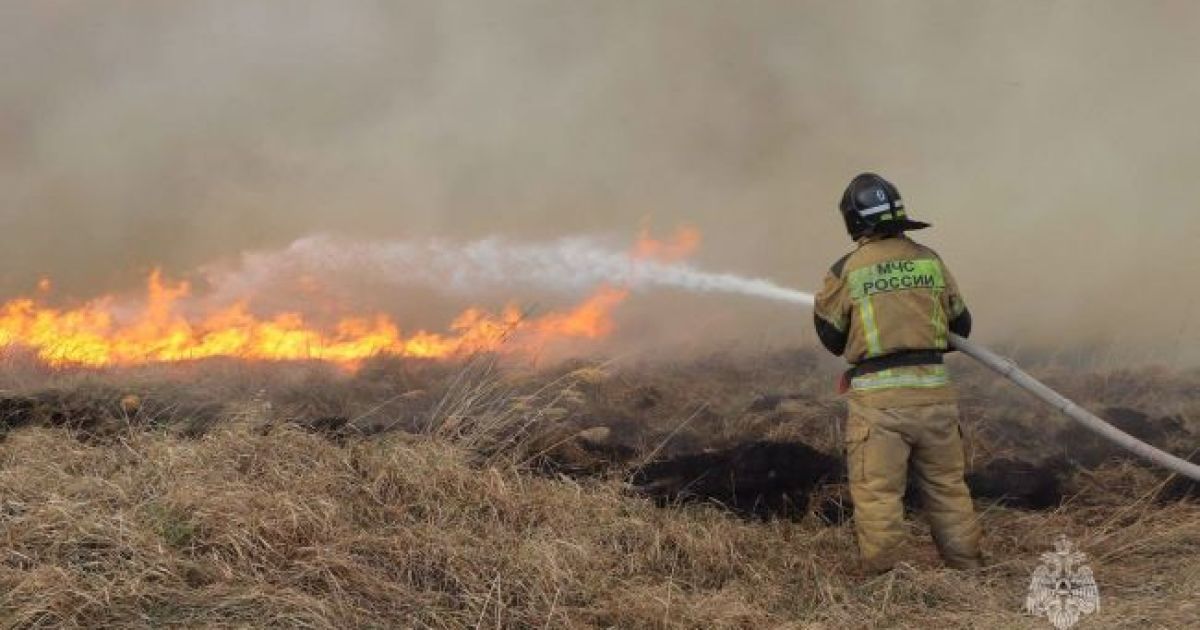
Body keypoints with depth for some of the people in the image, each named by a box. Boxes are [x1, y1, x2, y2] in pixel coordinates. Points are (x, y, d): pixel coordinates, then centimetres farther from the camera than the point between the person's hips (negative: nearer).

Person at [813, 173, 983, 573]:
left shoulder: (846, 270, -5)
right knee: (947, 488, 16)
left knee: (878, 495, 4)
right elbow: (961, 326, 14)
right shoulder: (930, 260, 5)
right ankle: (966, 571, 26)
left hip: (877, 396, -4)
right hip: (934, 390, 4)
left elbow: (830, 336, 5)